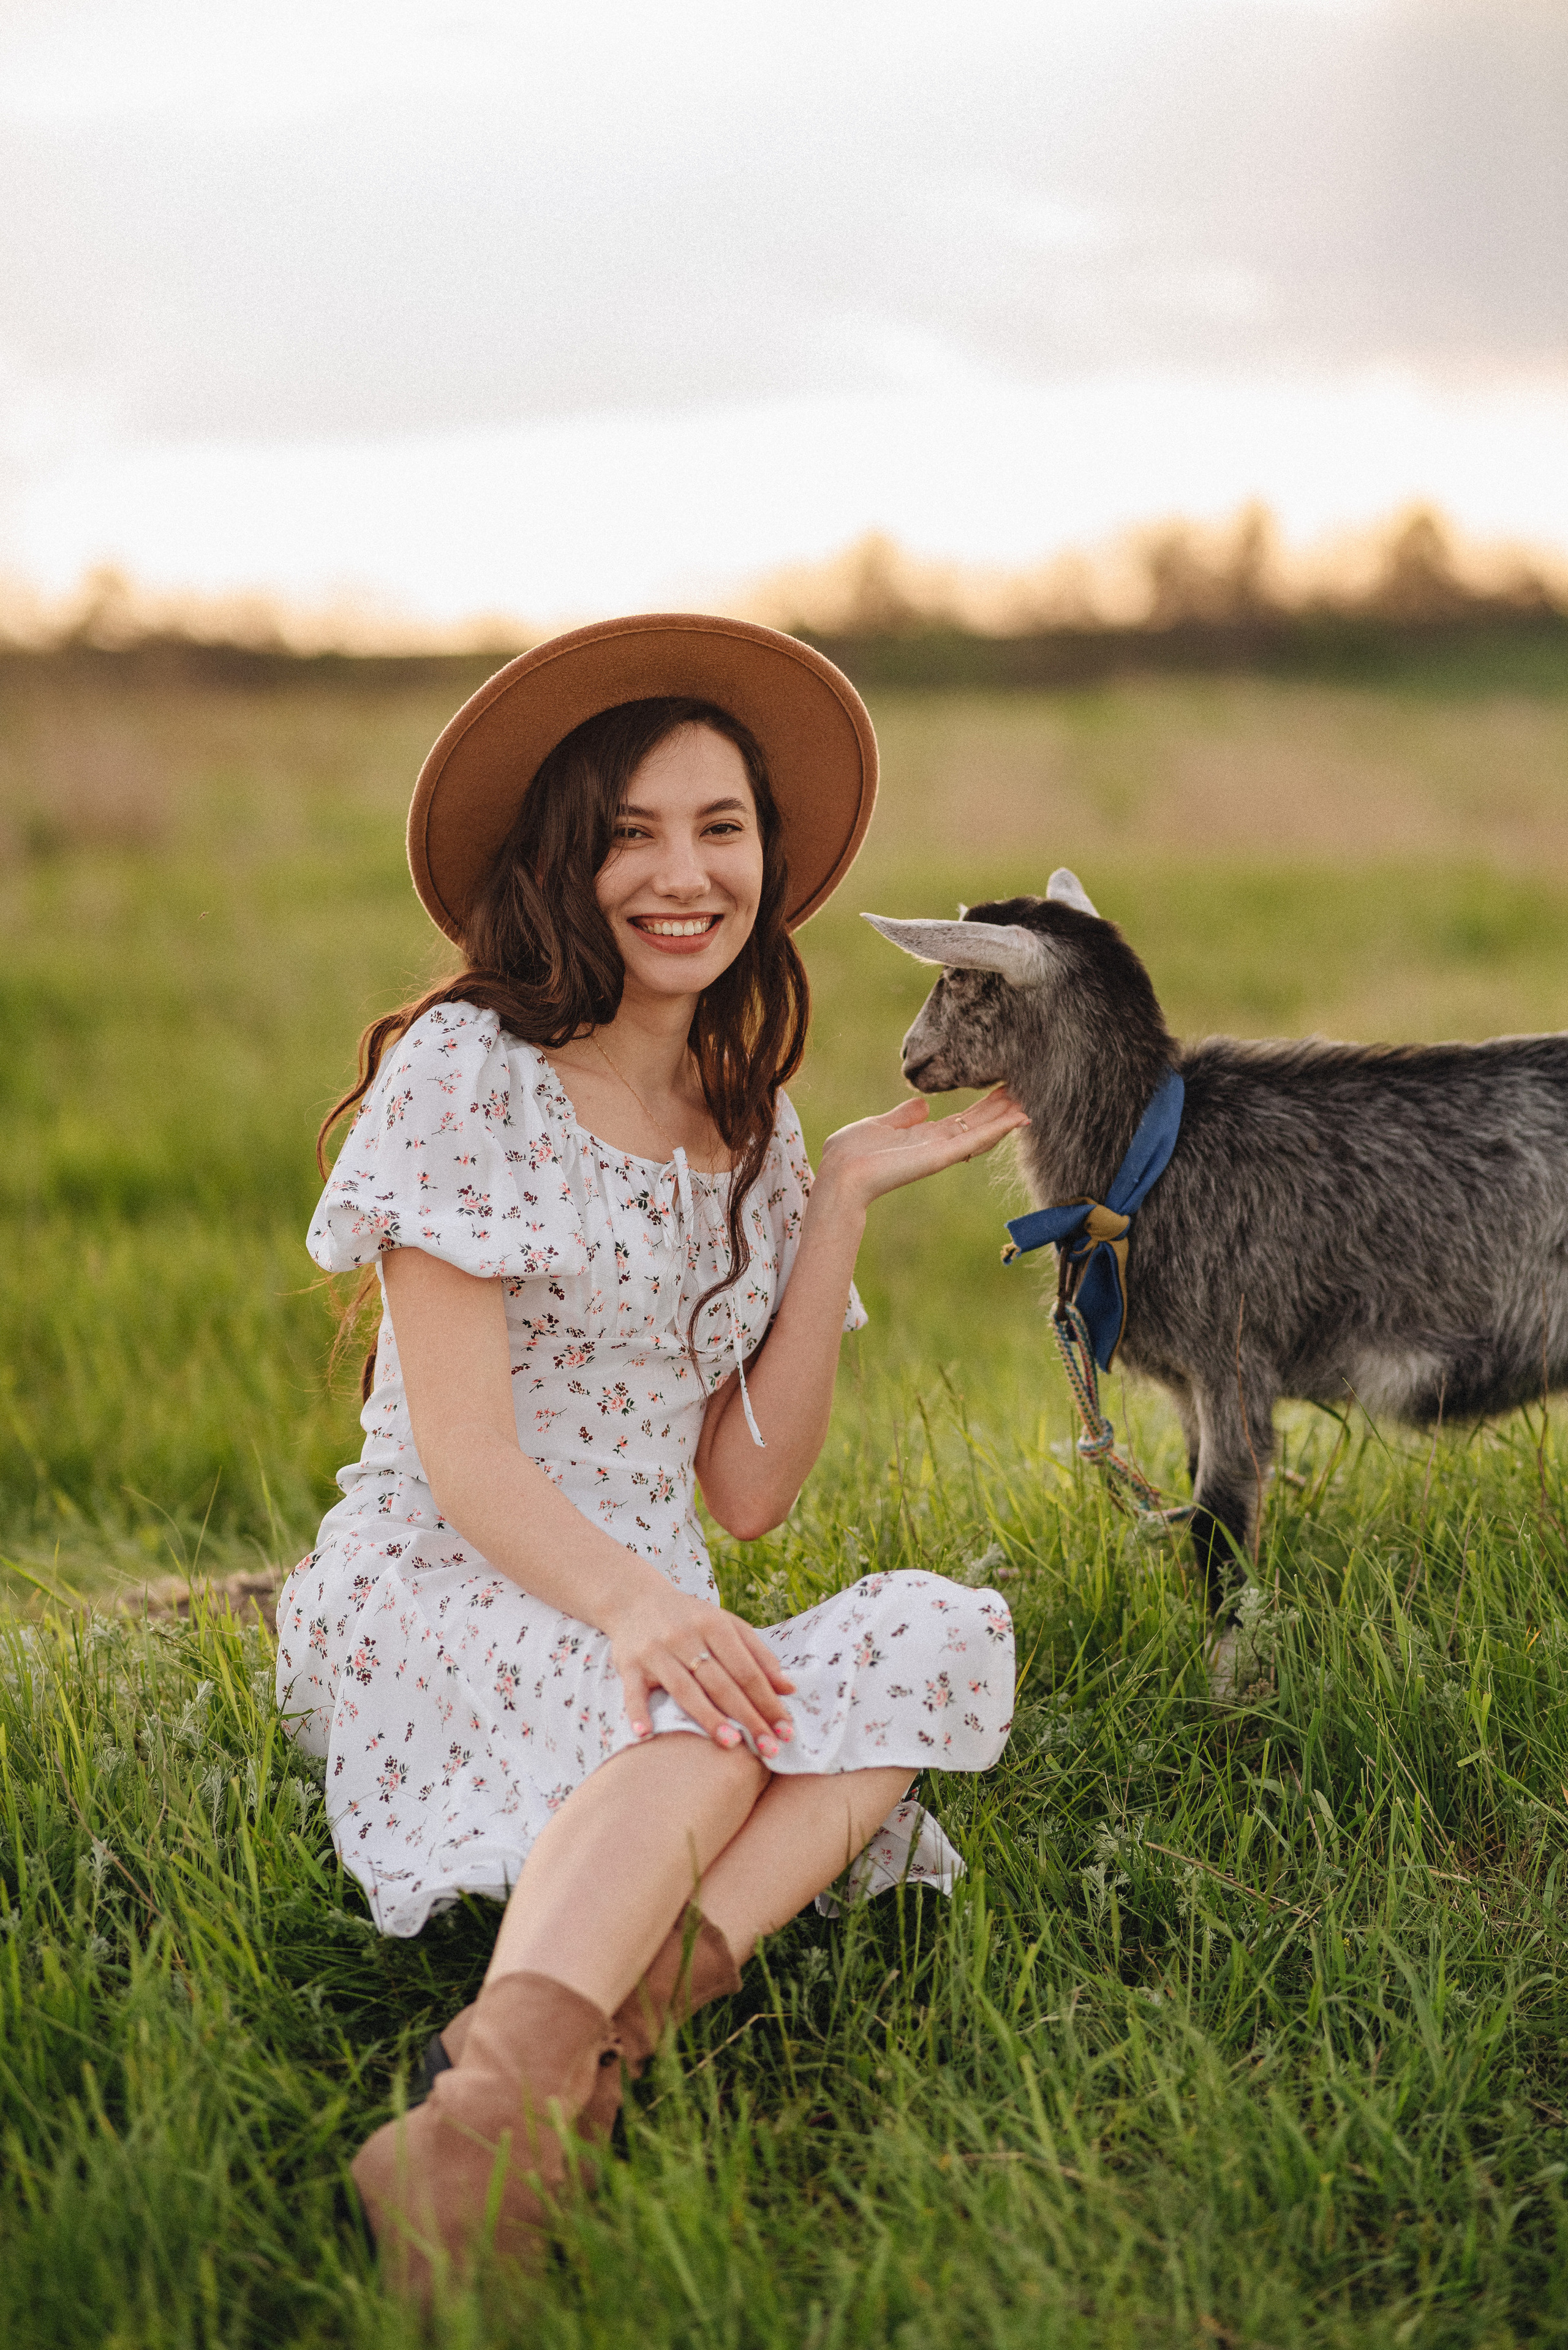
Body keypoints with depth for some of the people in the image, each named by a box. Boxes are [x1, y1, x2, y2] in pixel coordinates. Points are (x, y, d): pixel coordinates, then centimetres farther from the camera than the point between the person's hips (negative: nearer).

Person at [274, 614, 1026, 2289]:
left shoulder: (749, 1125, 15)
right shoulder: (469, 1070, -4)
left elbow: (747, 1492, 6)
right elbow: (463, 1453, -13)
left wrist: (844, 1201, 2)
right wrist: (628, 1603, -33)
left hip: (647, 1613, 6)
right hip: (430, 1602, -5)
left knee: (944, 1635, -24)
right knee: (703, 1718, -36)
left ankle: (616, 2005, -41)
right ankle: (495, 2108, -58)